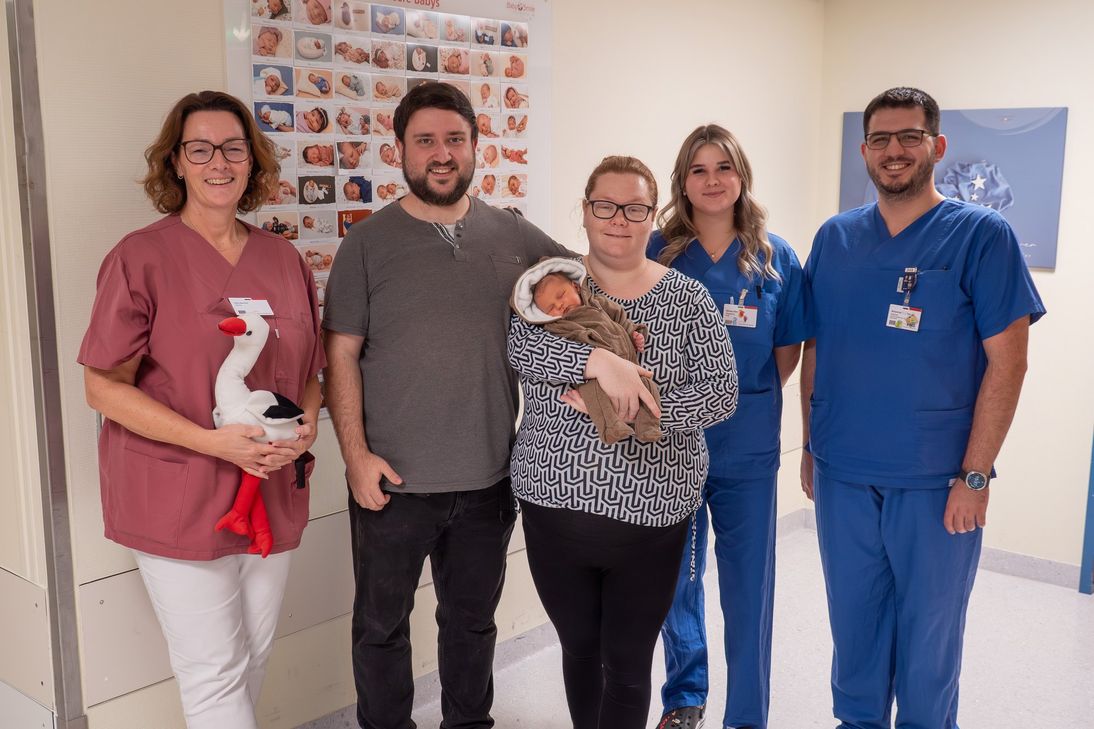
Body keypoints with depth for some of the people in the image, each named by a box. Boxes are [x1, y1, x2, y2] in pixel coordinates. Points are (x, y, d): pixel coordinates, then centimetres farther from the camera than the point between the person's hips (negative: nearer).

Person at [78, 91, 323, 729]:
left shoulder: (284, 260, 8)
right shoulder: (142, 258, -8)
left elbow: (308, 369, 15)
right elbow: (104, 386, -10)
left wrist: (306, 428, -6)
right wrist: (214, 441, -20)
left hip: (272, 497, 5)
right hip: (180, 501, -5)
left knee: (253, 658, 16)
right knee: (215, 673, 1)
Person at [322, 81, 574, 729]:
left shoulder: (513, 234, 3)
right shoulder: (367, 243, -4)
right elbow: (342, 355, -5)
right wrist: (356, 454, -12)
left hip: (490, 477, 2)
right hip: (393, 480, -2)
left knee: (473, 620, 21)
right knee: (382, 624, 15)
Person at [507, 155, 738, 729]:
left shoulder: (686, 300, -1)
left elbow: (720, 394, -9)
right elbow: (519, 345, -17)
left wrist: (637, 409, -21)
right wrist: (597, 361, -30)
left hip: (648, 513, -1)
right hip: (555, 504, 2)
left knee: (627, 663, 8)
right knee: (579, 648, 19)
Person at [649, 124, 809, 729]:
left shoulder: (775, 258, 1)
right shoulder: (658, 253, -2)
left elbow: (788, 350, 8)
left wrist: (745, 397, -1)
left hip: (748, 449, 0)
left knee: (748, 586, 8)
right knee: (676, 580, 14)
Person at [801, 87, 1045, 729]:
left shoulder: (982, 235, -6)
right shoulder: (834, 238, 5)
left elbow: (1007, 361, -9)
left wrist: (976, 475, -12)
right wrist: (811, 447, 8)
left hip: (937, 481, -3)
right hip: (842, 474, 3)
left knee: (929, 629, 11)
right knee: (853, 619, 17)